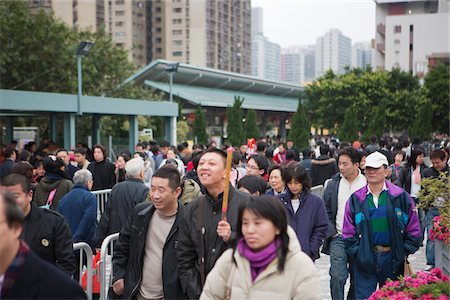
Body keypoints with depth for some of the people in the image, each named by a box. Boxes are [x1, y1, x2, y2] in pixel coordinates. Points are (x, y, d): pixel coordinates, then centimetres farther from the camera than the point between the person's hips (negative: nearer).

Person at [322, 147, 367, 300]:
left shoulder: (367, 184, -4)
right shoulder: (333, 184, 4)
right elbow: (326, 211, 8)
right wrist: (332, 233, -2)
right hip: (338, 238, 1)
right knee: (337, 276, -7)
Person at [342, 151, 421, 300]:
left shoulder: (400, 196, -1)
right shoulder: (356, 199, 2)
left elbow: (413, 229, 1)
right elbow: (348, 232, 4)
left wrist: (404, 252, -4)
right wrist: (357, 254, -4)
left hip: (392, 259, 0)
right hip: (365, 259, 1)